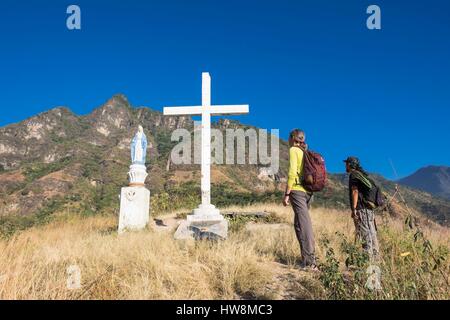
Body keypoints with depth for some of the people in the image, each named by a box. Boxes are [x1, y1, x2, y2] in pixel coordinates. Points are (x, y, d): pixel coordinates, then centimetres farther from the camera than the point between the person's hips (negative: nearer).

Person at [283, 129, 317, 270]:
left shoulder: (294, 150, -3)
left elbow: (292, 172, -14)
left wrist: (286, 194, -14)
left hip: (296, 190, -8)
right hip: (307, 191, 8)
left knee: (303, 225, -8)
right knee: (300, 223, 15)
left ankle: (309, 262, -9)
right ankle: (309, 258, 18)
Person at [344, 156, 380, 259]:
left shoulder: (354, 175, -5)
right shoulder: (363, 175, 22)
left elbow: (355, 191, -16)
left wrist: (354, 209, -19)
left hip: (361, 209, -9)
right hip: (369, 209, 9)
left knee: (364, 234, -10)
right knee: (371, 234, 9)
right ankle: (374, 256, 12)